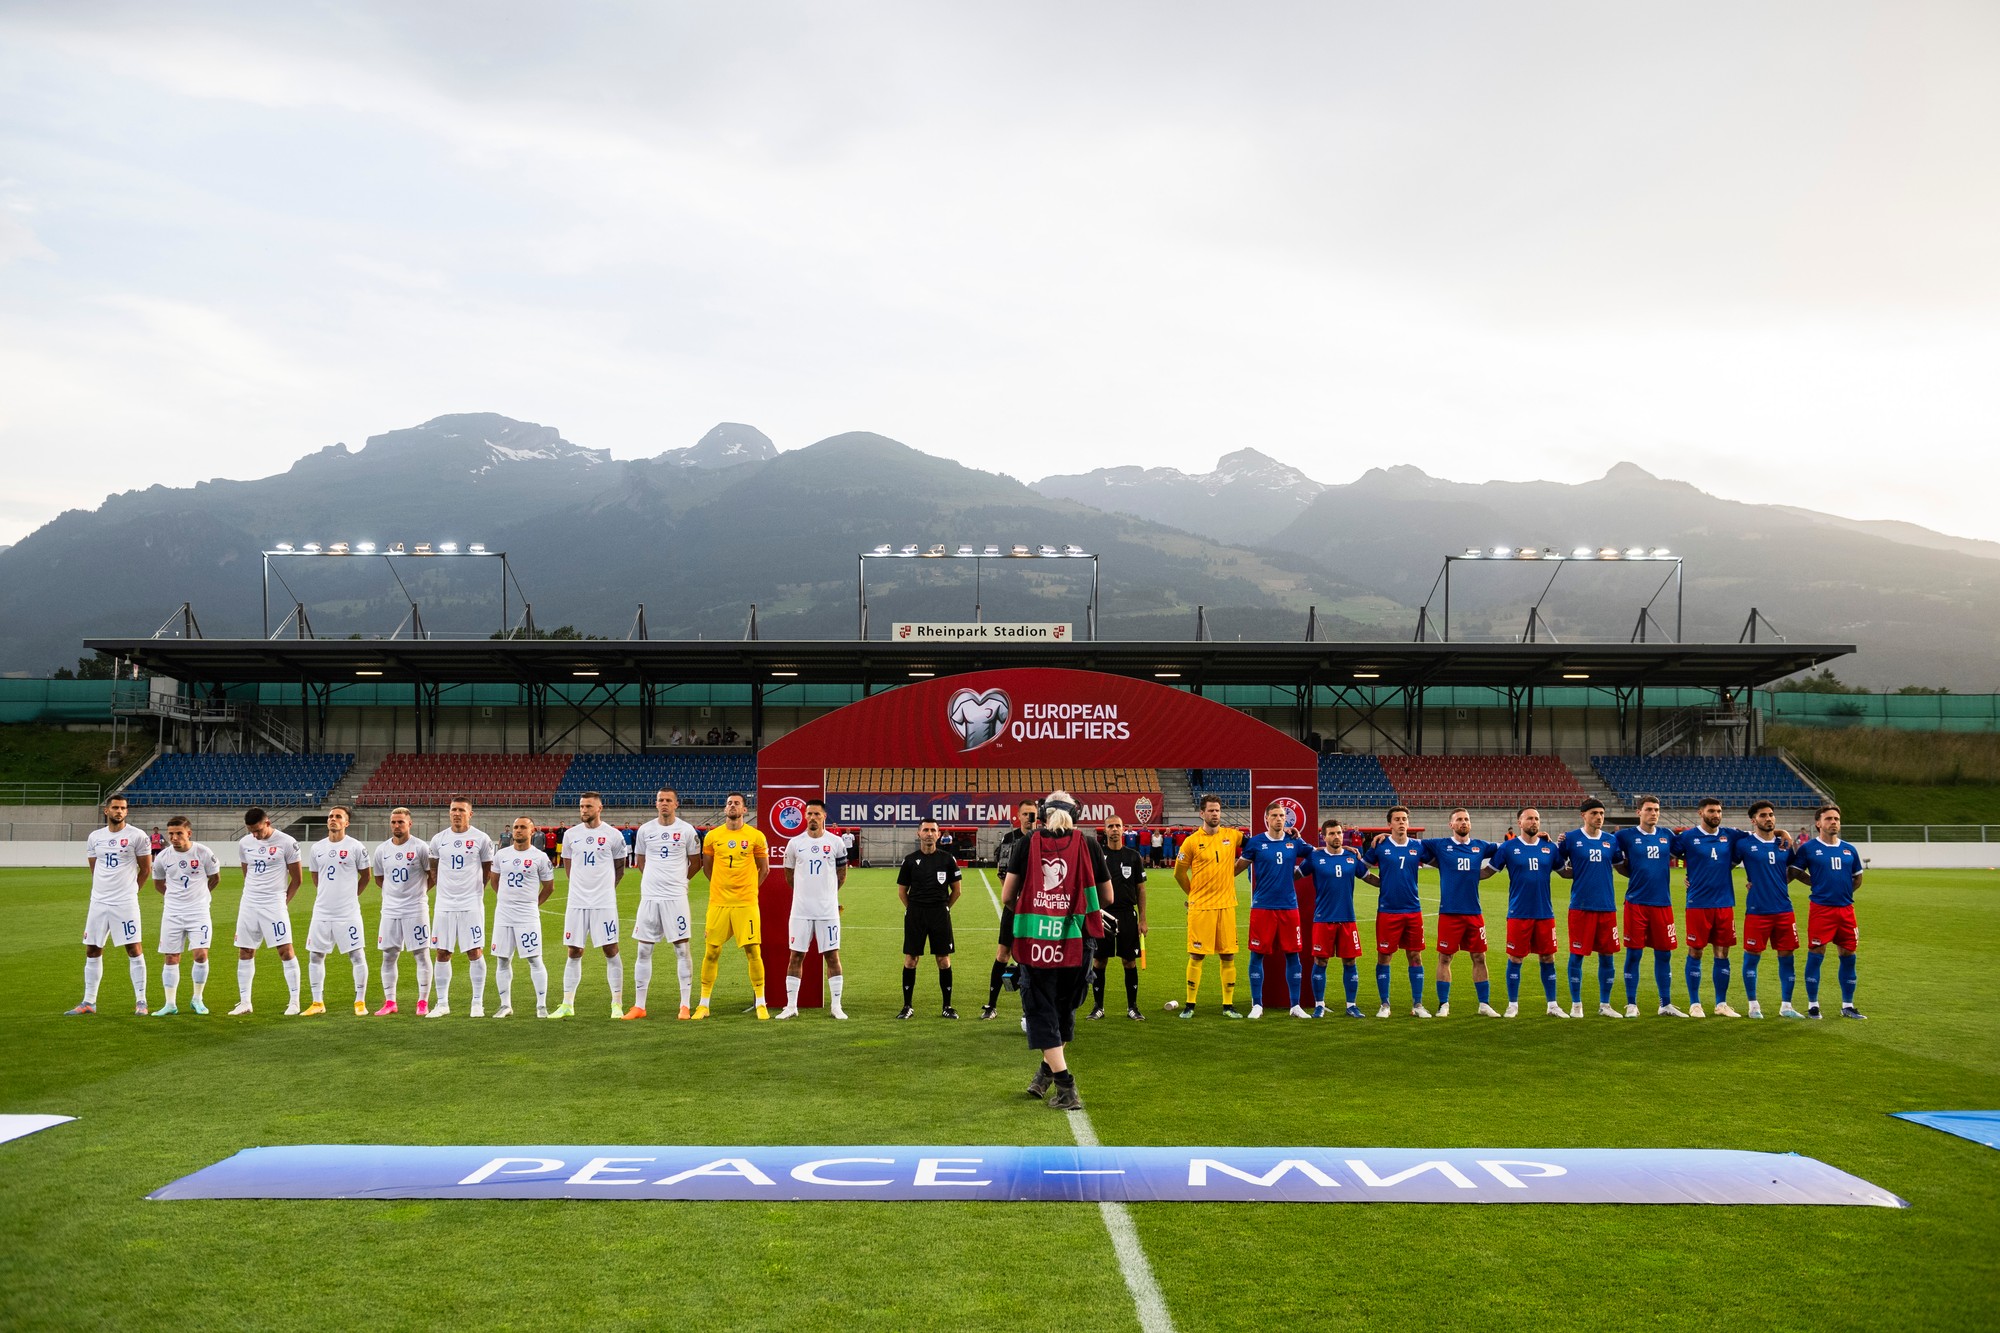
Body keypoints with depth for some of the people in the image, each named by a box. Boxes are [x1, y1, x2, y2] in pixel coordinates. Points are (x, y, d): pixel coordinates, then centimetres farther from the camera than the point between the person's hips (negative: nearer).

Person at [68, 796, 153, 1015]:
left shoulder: (136, 836, -4)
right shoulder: (94, 838, 10)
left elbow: (146, 869, 3)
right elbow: (94, 870, 20)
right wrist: (103, 890, 14)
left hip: (125, 904, -5)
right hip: (98, 902, 5)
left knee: (134, 949, -5)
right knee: (92, 951, 8)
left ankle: (140, 1001, 0)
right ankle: (89, 1002, 17)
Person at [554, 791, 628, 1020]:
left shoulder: (613, 835, -2)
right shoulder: (571, 835, 6)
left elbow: (619, 867, 10)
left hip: (604, 902, -3)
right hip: (576, 902, 3)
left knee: (611, 951, -2)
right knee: (574, 953, 6)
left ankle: (617, 1004, 5)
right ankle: (567, 1004, 13)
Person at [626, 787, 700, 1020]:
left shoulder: (686, 830, 0)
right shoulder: (645, 830, 7)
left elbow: (696, 861, 11)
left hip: (676, 896, -2)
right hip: (649, 896, 3)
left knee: (682, 949, -3)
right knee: (644, 950, 4)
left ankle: (686, 1005, 2)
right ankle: (639, 1006, 10)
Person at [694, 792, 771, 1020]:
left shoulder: (755, 837, 0)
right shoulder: (713, 836, 5)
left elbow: (764, 869, 10)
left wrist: (748, 889, 9)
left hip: (746, 904, -2)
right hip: (718, 903, 2)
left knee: (753, 952, -4)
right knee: (711, 952, 3)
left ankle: (761, 1004, 7)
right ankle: (703, 1004, 13)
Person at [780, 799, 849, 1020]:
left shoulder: (836, 843, 1)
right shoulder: (795, 843, 3)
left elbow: (841, 876, 13)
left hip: (827, 910, -1)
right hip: (801, 910, 1)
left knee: (832, 955, 1)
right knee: (796, 956, 3)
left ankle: (836, 1005, 7)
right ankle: (791, 1006, 10)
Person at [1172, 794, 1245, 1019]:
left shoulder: (1232, 836, 3)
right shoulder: (1192, 841, -3)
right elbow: (1179, 872, 6)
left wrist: (1233, 869, 8)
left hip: (1226, 906, 3)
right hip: (1200, 907, -3)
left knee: (1228, 956, 4)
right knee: (1196, 956, 0)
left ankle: (1228, 1005, 13)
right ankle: (1189, 1005, 9)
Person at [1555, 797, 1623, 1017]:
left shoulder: (1611, 840, 8)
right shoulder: (1570, 838, -2)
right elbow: (1557, 865, 8)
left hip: (1607, 906, 3)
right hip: (1581, 906, -3)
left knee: (1607, 956, 8)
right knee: (1576, 956, 1)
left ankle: (1605, 1005, 21)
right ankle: (1576, 1005, 13)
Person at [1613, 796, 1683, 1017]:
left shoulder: (1666, 836, 9)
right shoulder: (1626, 836, 0)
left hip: (1662, 903, 3)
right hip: (1636, 903, -3)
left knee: (1664, 954, 8)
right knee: (1633, 954, 0)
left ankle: (1666, 1004, 18)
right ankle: (1631, 1004, 8)